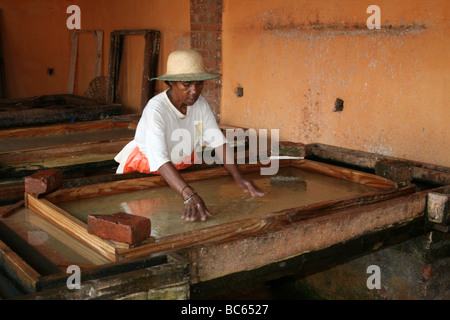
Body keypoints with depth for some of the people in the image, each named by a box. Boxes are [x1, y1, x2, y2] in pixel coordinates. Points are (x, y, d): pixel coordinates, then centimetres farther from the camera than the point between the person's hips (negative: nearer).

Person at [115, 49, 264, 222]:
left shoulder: (200, 103, -11)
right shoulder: (156, 110, -31)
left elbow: (218, 141, -13)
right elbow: (160, 161, -42)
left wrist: (238, 176, -29)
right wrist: (190, 196, -55)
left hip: (184, 164, 4)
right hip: (147, 164, -4)